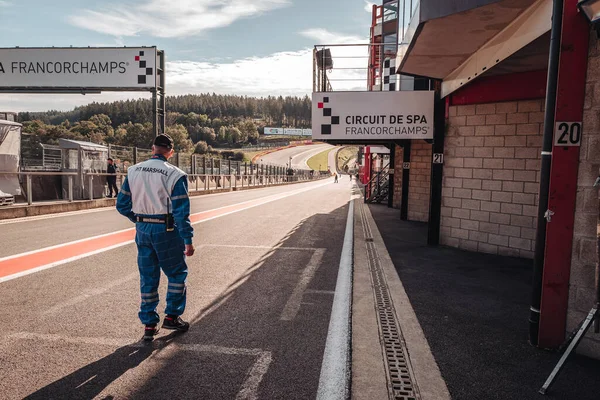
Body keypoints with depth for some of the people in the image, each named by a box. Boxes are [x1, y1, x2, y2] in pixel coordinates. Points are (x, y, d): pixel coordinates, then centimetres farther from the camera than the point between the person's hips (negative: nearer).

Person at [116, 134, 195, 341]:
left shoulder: (134, 171, 3)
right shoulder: (175, 175, -12)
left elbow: (122, 204, 7)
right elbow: (181, 212, -15)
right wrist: (188, 240, -10)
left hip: (142, 230, 5)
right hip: (166, 231, -5)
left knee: (147, 278, 14)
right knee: (177, 273, 14)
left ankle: (149, 324, 20)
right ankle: (172, 316, 19)